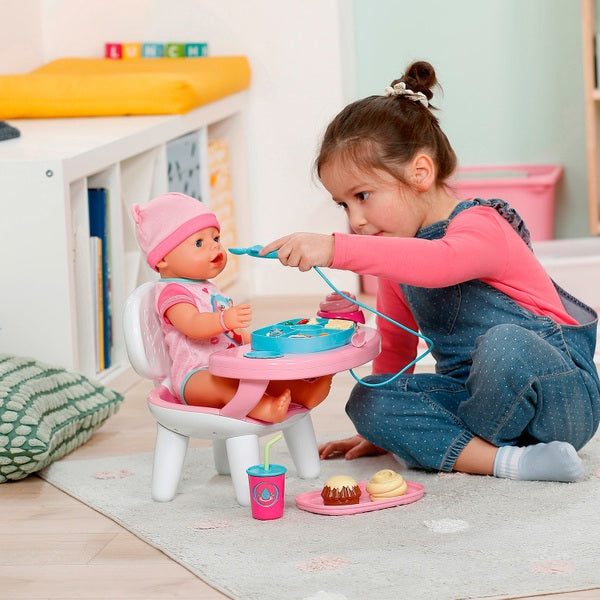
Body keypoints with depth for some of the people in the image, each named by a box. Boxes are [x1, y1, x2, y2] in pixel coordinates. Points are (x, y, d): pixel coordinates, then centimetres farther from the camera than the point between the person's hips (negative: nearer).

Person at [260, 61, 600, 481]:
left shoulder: (479, 228, -17)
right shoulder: (396, 257, 12)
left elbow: (438, 263, -42)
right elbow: (395, 342, 25)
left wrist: (334, 249, -49)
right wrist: (383, 431, 27)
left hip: (562, 399, -8)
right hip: (478, 399, 8)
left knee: (503, 341, -39)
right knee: (366, 400, -12)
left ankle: (461, 446, -12)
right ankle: (506, 460, -25)